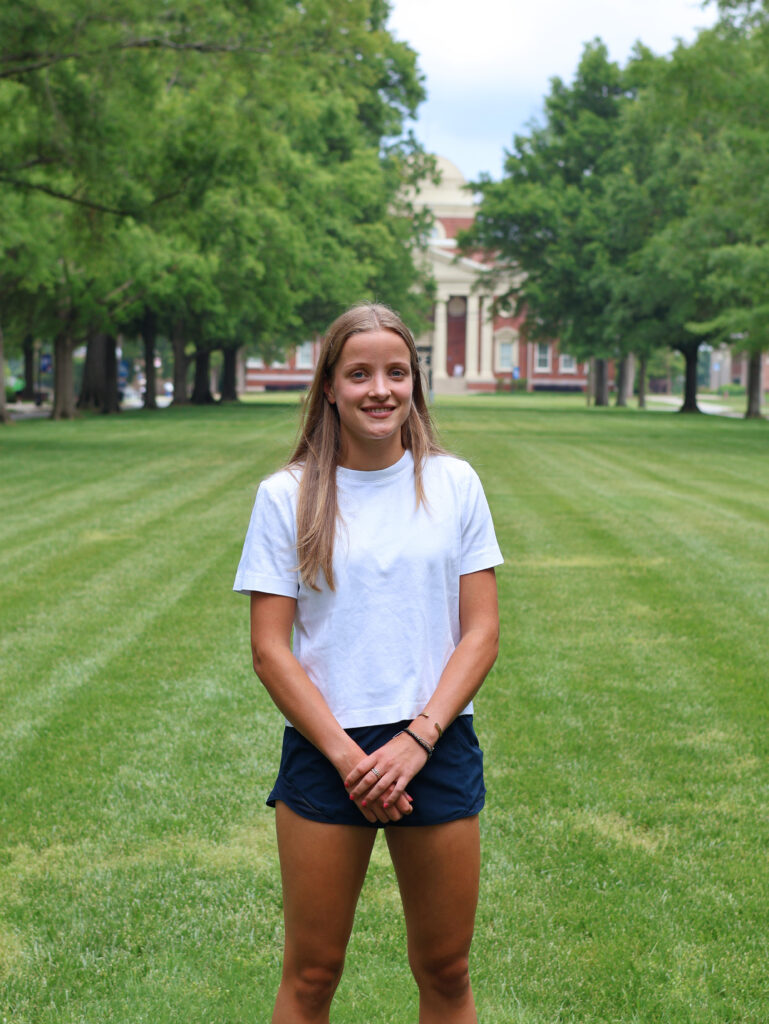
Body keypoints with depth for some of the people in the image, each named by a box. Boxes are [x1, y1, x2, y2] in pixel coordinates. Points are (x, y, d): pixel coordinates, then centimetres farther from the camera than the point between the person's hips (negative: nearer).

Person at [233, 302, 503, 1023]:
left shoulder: (453, 484, 3)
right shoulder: (287, 496, -1)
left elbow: (481, 631, 1)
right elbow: (270, 648, -4)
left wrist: (418, 738, -11)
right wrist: (346, 754, -12)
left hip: (438, 744, 1)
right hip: (323, 749, -1)